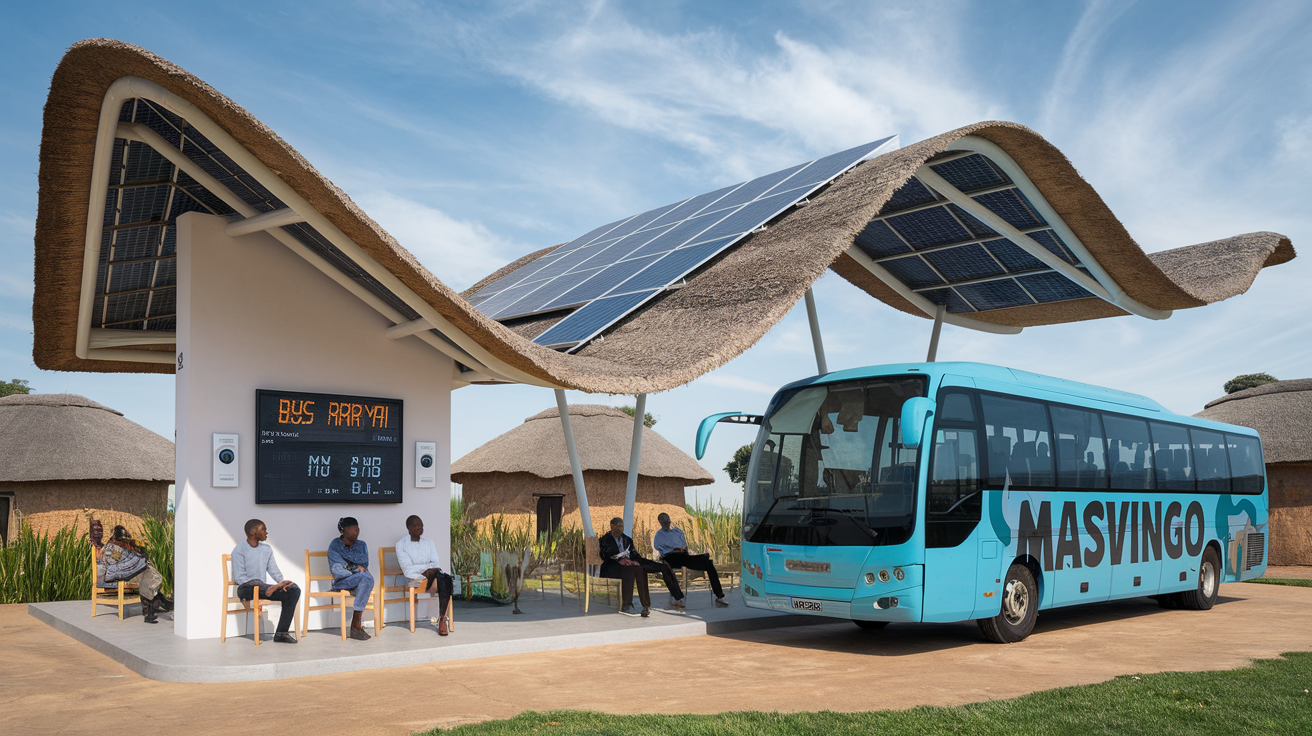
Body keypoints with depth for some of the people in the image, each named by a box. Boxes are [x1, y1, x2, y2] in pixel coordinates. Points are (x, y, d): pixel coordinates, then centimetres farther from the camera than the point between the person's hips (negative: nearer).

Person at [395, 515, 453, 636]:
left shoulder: (428, 542, 21)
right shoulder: (401, 544, 6)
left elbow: (436, 563, 12)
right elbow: (407, 568, -5)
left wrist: (431, 570, -12)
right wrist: (427, 567, -16)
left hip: (432, 575, 4)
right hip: (415, 578, -4)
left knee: (447, 580, -32)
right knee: (441, 579, -35)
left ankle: (442, 619, -34)